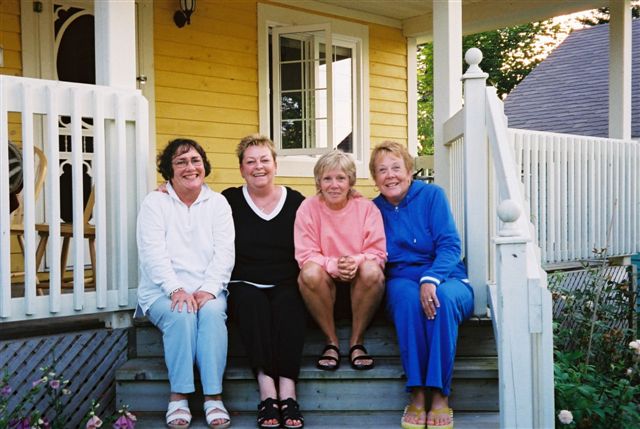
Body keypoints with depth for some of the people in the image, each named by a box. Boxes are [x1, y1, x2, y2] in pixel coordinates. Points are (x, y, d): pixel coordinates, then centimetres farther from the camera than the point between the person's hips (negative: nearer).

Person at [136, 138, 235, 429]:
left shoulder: (218, 203, 10)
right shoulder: (155, 203, 4)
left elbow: (224, 253, -1)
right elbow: (153, 254, -8)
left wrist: (208, 290, -16)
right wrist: (176, 290, -22)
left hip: (208, 290, 1)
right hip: (163, 292, -1)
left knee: (212, 312, -30)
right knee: (181, 315, -32)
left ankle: (214, 396, -27)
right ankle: (178, 397, -23)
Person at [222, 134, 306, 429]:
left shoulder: (295, 201, 10)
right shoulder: (230, 200, 9)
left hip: (285, 285, 1)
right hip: (244, 285, 0)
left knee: (289, 303, -31)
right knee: (251, 301, -33)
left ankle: (287, 393, -38)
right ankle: (267, 392, -38)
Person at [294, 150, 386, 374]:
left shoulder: (367, 208, -3)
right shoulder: (308, 208, -4)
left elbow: (377, 254, -6)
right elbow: (306, 256, -9)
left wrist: (357, 261, -29)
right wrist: (334, 265, -29)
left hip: (358, 281, 0)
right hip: (325, 282, 0)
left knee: (372, 272, -33)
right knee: (310, 274, -34)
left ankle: (357, 341, -14)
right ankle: (331, 341, -13)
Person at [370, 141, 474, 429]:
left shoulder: (431, 195, 0)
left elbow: (450, 245, -10)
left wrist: (431, 279, -26)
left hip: (446, 279, -1)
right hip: (402, 281, 1)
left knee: (443, 298, -36)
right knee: (408, 297, -35)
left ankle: (440, 396, -29)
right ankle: (417, 394, -31)